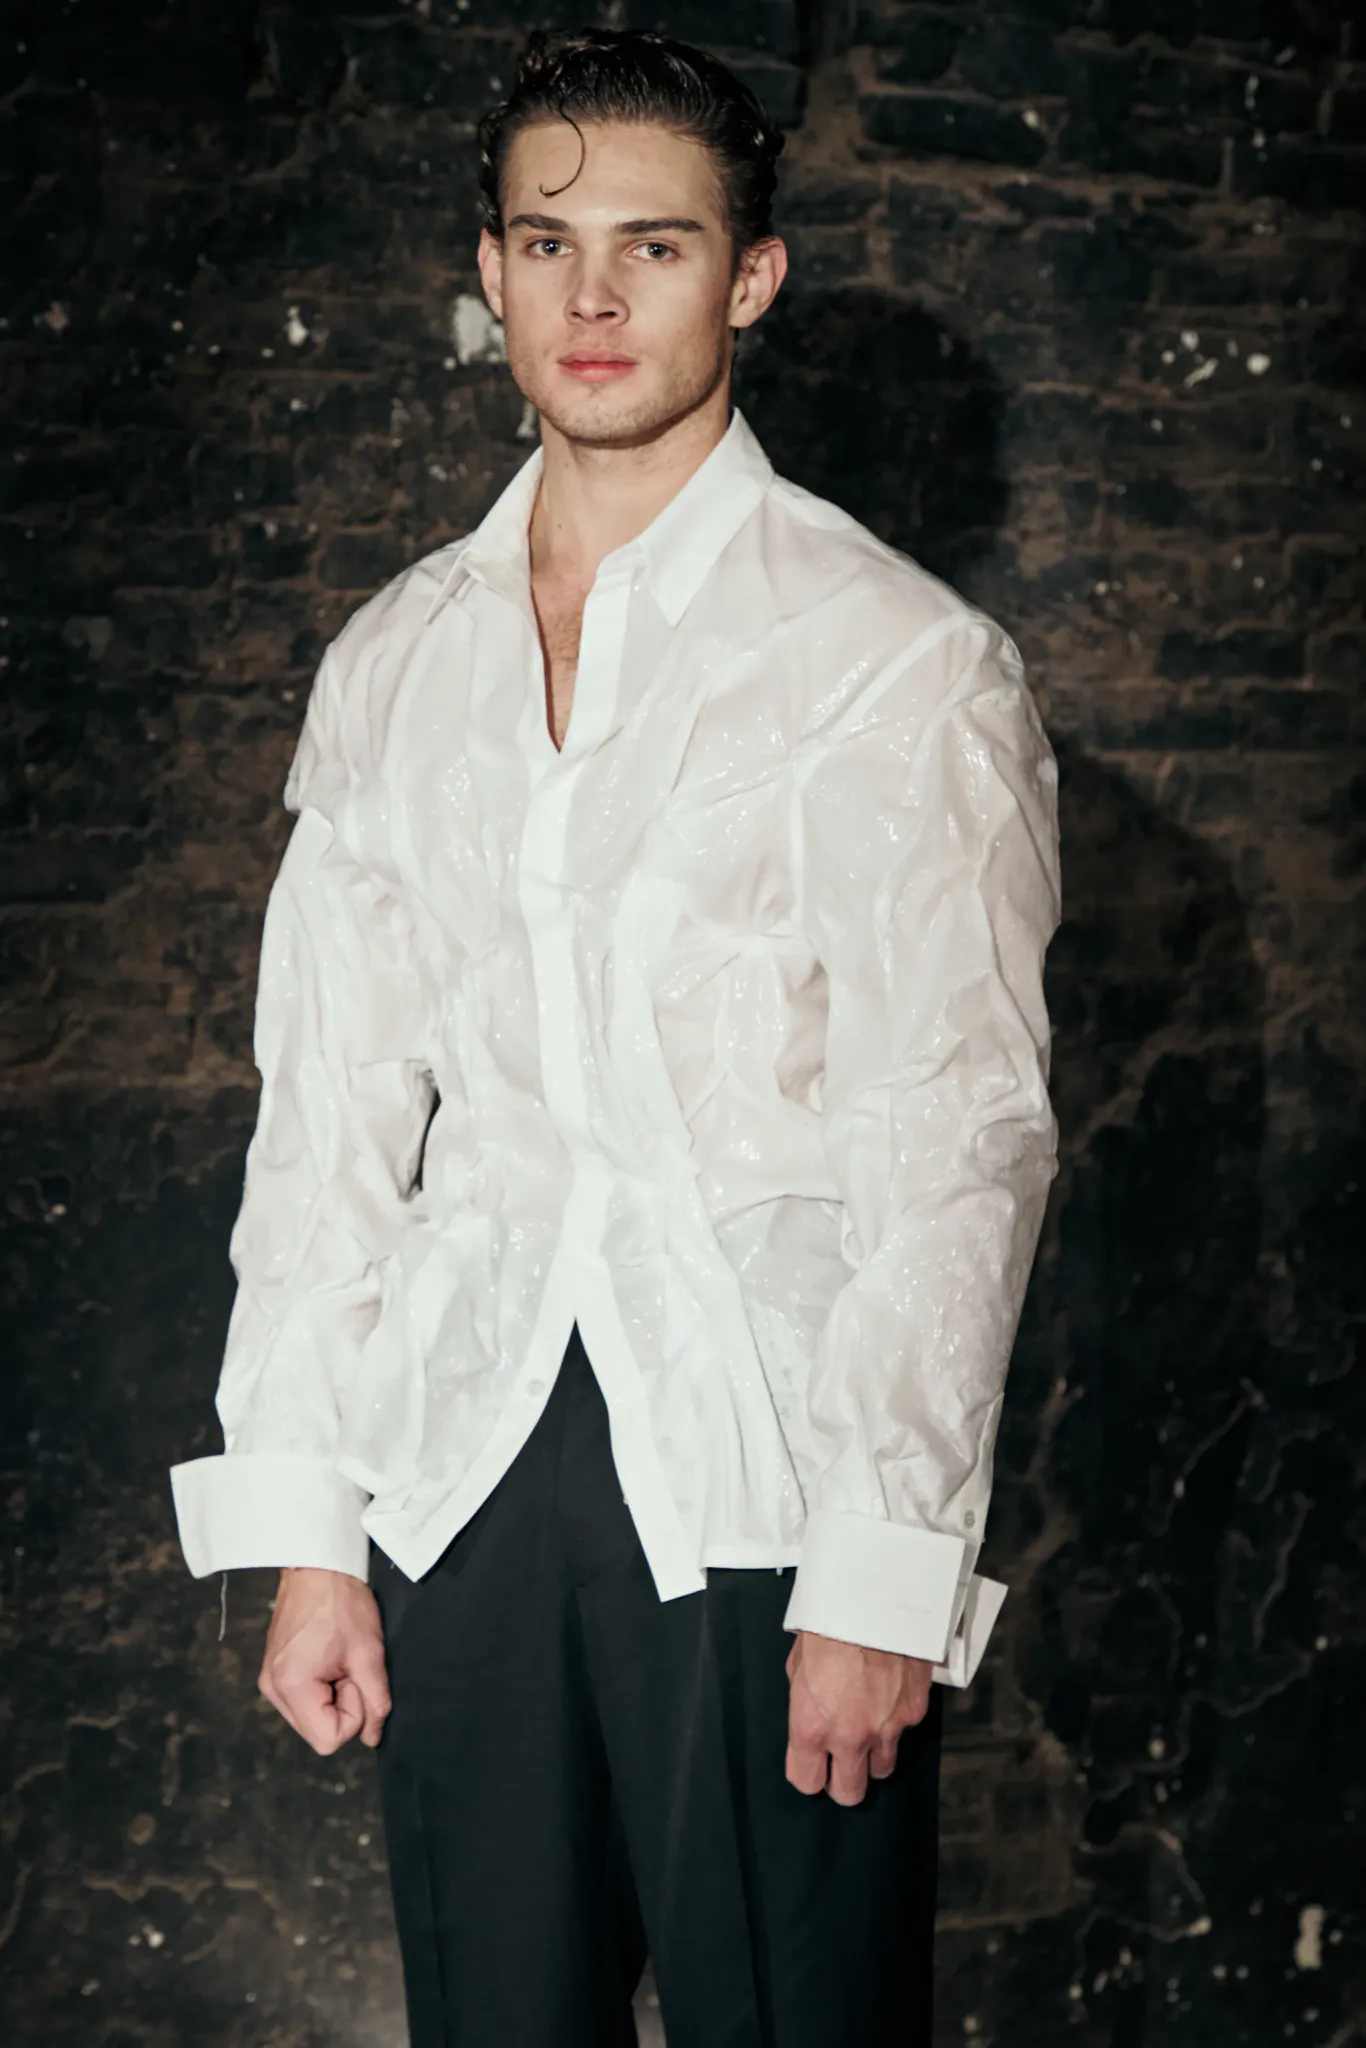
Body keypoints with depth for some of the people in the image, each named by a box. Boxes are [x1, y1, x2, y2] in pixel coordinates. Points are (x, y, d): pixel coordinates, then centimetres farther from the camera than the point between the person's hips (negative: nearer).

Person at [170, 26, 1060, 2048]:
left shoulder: (907, 665, -5)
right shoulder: (392, 662, 9)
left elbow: (961, 1144, -8)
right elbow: (330, 1101, 9)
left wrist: (885, 1578, -11)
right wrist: (301, 1525, 5)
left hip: (768, 1470, -4)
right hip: (460, 1462, 4)